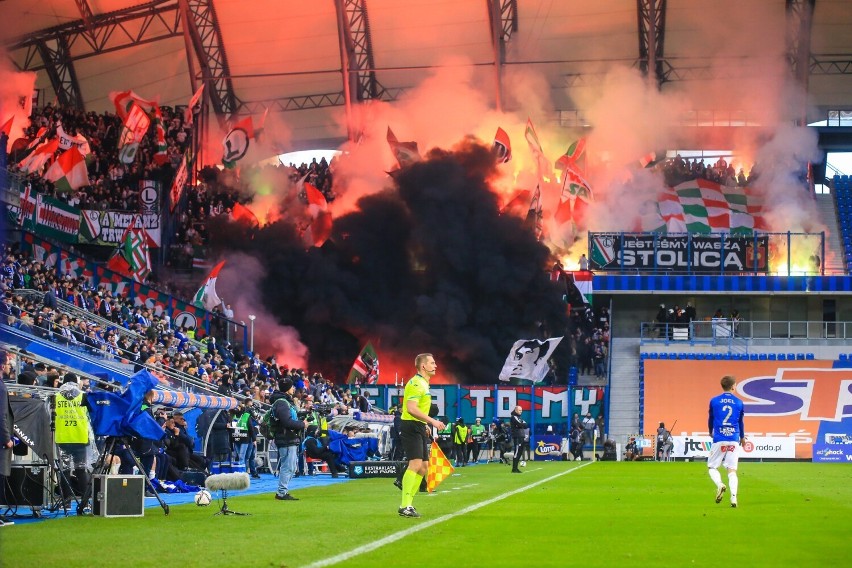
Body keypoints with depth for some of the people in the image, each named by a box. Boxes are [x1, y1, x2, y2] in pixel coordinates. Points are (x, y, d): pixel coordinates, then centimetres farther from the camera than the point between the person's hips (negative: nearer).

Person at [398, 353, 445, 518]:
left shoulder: (424, 383, 19)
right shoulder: (416, 383, -14)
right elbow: (412, 408, -24)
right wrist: (432, 421, -25)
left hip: (420, 429, 11)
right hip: (411, 427, -11)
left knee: (423, 467, 10)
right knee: (416, 464, -19)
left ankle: (408, 503, 15)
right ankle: (405, 507, -20)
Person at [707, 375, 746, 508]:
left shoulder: (714, 401, 2)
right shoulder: (739, 403, 5)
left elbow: (710, 419, 16)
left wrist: (711, 432, 38)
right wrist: (742, 437, 37)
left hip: (719, 439, -1)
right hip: (734, 440, 1)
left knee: (712, 467, 10)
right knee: (732, 470, 2)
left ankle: (720, 485, -20)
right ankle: (733, 497, -14)